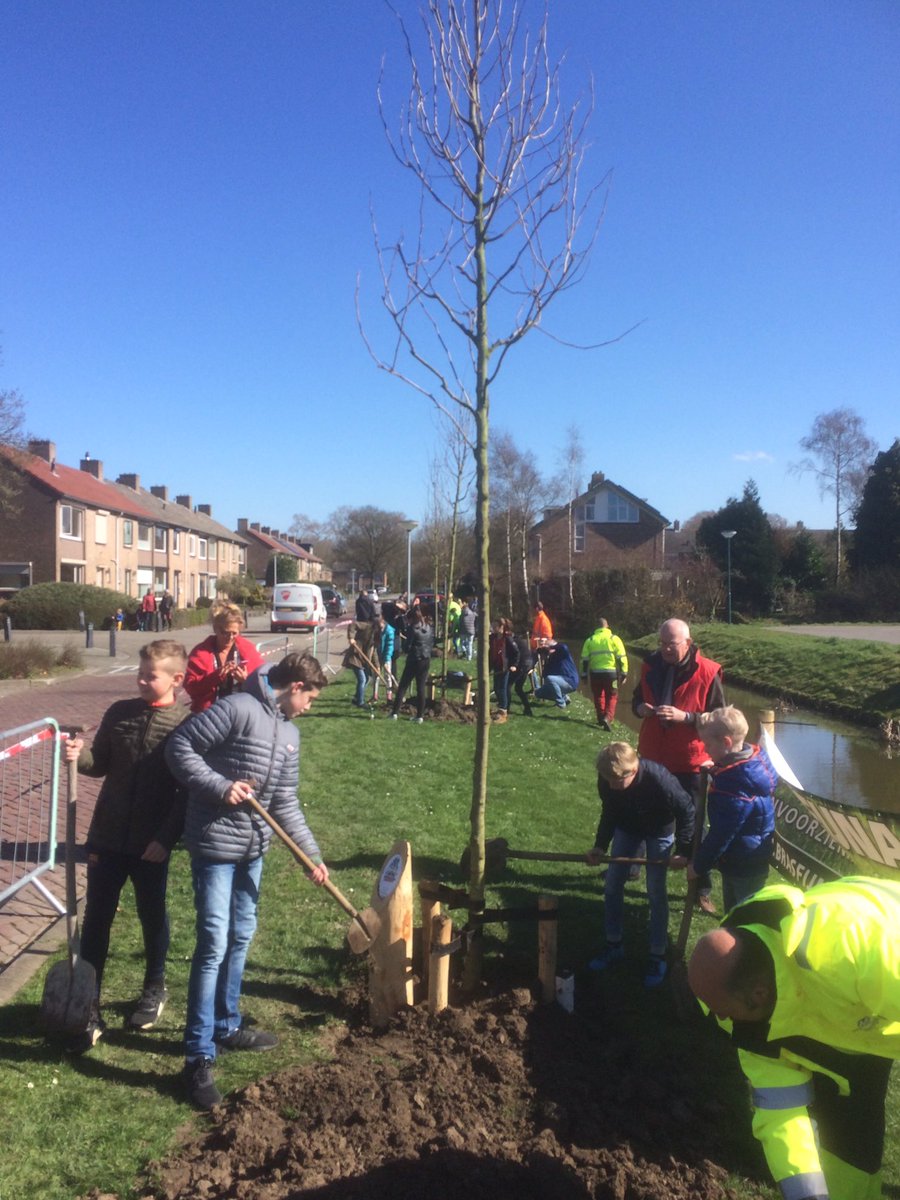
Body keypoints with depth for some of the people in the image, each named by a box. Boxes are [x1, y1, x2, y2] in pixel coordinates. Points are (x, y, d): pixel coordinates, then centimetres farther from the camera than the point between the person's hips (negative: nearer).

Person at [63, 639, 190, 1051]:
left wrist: (166, 838, -13)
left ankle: (155, 989, 38)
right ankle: (88, 1007, 20)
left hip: (151, 843, -3)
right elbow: (101, 765, 9)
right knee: (95, 918, 7)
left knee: (153, 917, 15)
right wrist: (79, 755, -13)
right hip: (107, 837, 3)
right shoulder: (119, 712, 0)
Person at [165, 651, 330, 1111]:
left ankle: (226, 1025, 35)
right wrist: (221, 786, -23)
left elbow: (285, 803, 11)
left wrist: (313, 855, 8)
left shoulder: (290, 734, 8)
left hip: (253, 848, 9)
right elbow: (179, 747, -18)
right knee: (214, 944, -6)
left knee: (241, 937, 18)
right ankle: (198, 1056, 6)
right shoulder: (238, 709, -17)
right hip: (215, 845, -8)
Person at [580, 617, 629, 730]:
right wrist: (624, 673, 2)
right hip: (611, 672, -2)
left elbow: (584, 659, 7)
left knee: (598, 696, 17)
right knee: (612, 697, 6)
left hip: (595, 673, 2)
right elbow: (622, 658, -3)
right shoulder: (614, 639, 0)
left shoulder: (590, 640, 7)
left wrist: (584, 674, 13)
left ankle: (601, 718, 22)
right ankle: (608, 718, -13)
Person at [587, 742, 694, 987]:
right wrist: (600, 846, -14)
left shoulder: (659, 779, -39)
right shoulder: (607, 780, -27)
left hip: (659, 831, -4)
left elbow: (687, 811, -23)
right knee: (612, 885, 5)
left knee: (656, 893, -2)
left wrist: (683, 850, -20)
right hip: (627, 827, 4)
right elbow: (609, 813, -7)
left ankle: (657, 957, 13)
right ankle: (614, 944, 22)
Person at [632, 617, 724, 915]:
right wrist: (641, 708, -12)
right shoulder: (652, 666, -1)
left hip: (689, 762, -4)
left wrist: (683, 717, -26)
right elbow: (637, 700, 12)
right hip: (651, 756, 4)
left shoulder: (707, 673, -15)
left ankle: (702, 890, 20)